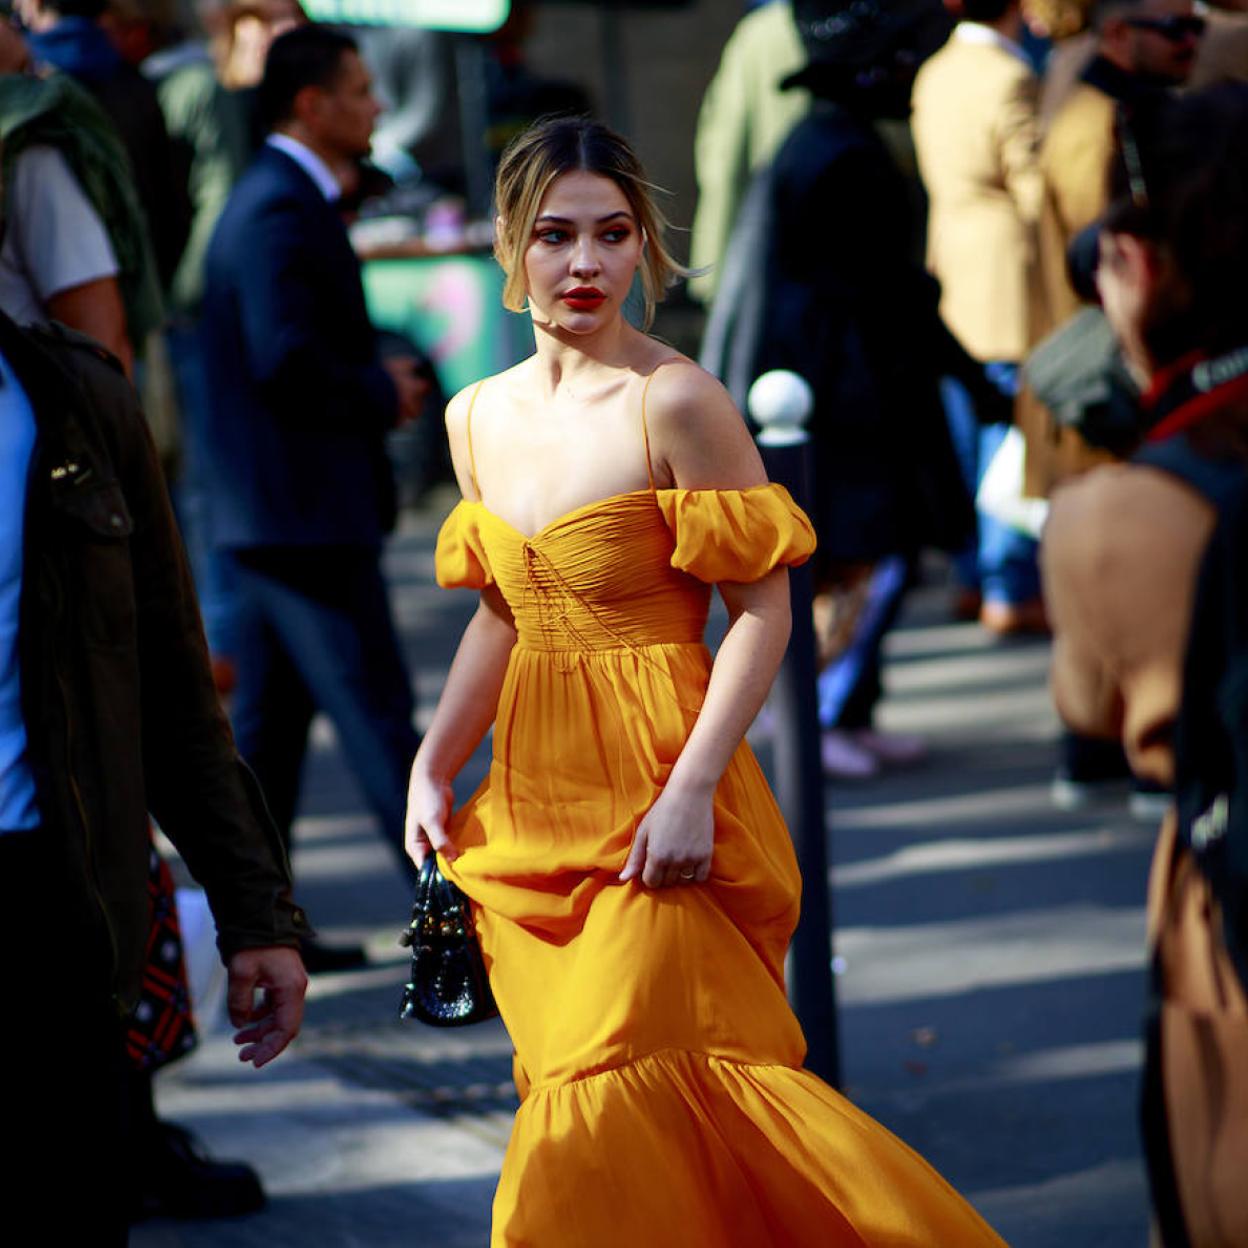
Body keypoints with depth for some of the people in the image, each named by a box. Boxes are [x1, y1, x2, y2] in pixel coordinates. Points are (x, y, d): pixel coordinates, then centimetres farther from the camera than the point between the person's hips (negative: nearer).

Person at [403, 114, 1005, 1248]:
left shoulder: (675, 401, -11)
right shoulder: (478, 417, 10)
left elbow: (763, 610, -12)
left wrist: (691, 791, -19)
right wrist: (433, 770, 12)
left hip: (655, 799, -6)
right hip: (530, 797, 6)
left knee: (625, 1090, -13)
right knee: (574, 1099, 9)